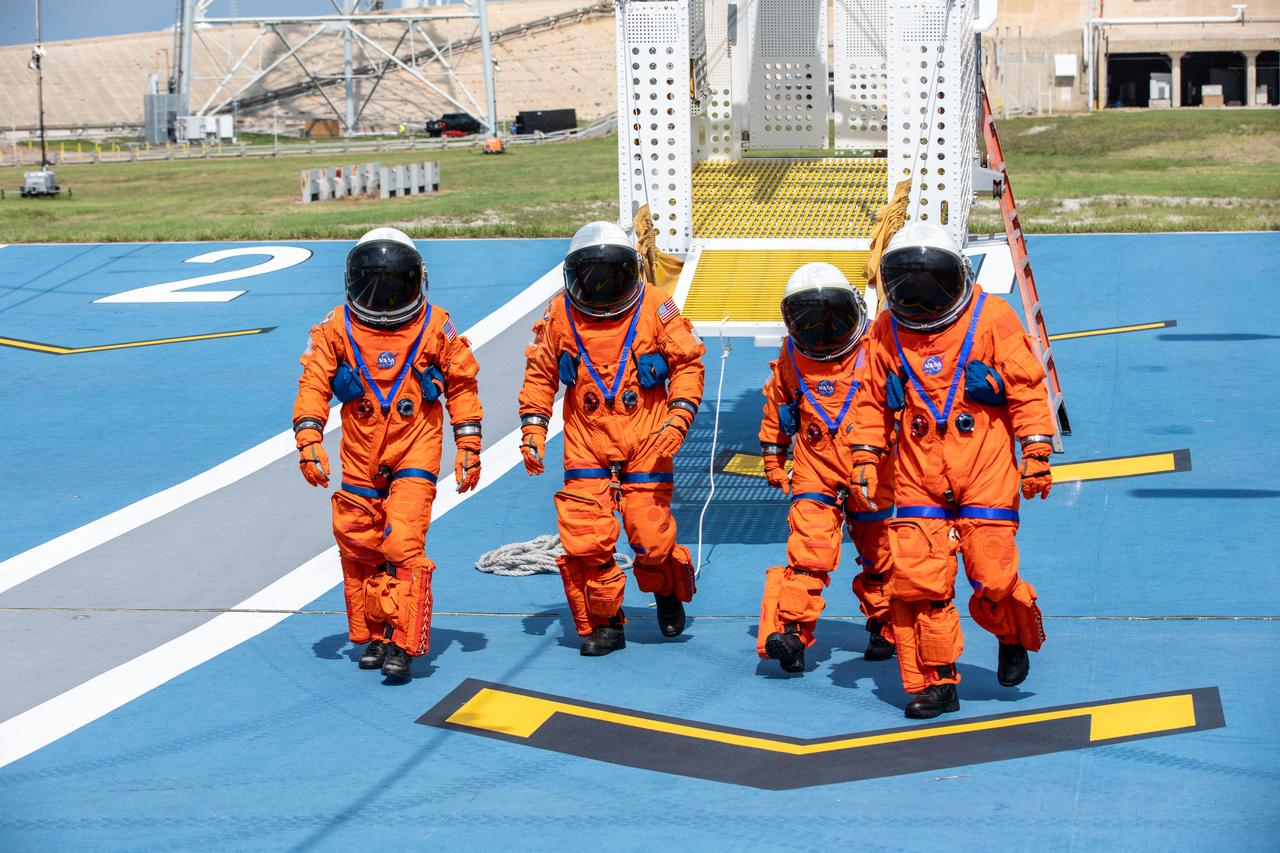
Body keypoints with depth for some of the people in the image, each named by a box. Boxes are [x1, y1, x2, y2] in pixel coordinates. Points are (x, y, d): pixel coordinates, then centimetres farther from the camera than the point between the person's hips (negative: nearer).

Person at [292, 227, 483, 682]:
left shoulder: (436, 327, -1)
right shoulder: (337, 328, 0)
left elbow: (462, 387, 7)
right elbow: (314, 384, 1)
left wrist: (468, 448, 4)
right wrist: (309, 441, -11)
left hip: (415, 456, -3)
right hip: (359, 458, 3)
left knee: (404, 545, -16)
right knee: (360, 549, 7)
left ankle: (403, 644, -14)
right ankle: (372, 635, 23)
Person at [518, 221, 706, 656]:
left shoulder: (654, 307, -3)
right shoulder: (560, 315, 2)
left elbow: (687, 363, 4)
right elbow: (540, 375, 12)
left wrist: (679, 416, -9)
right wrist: (533, 428, 3)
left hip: (646, 444, -1)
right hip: (586, 446, 1)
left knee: (652, 537, -4)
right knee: (586, 541, -7)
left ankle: (668, 594, 29)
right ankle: (602, 624, 11)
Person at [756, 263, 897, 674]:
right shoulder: (791, 360, 2)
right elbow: (777, 408, 18)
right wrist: (773, 456, 19)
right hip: (815, 469, 1)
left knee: (878, 554, 12)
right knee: (808, 548, -15)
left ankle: (885, 628, 29)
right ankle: (789, 630, -18)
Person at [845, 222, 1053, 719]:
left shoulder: (992, 319, -3)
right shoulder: (887, 333, 7)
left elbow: (1026, 389, -1)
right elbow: (871, 403, 15)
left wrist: (1036, 454, -5)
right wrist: (864, 461, 7)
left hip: (985, 473, -3)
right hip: (918, 479, 3)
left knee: (992, 577, -7)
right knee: (916, 580, -6)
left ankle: (1014, 637, 27)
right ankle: (934, 683, 6)